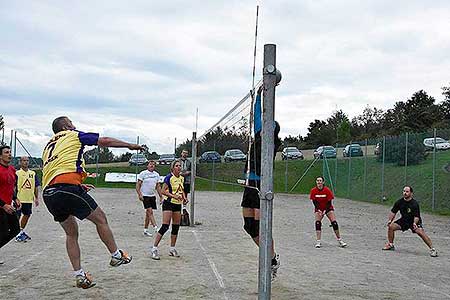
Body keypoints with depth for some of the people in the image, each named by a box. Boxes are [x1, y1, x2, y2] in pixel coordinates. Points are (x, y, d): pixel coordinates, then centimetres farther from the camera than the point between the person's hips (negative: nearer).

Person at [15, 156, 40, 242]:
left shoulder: (33, 173, 9)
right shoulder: (17, 173, -4)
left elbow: (36, 187, 14)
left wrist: (36, 198, 11)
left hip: (29, 199, 6)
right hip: (19, 199, -6)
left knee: (27, 215, 15)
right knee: (17, 216, -4)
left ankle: (22, 231, 32)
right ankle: (18, 233, 3)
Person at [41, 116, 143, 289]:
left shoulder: (48, 147, 29)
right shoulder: (73, 135, 12)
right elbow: (105, 141, 10)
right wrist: (129, 145, 21)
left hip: (48, 194, 7)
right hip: (68, 187, -7)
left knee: (71, 232, 19)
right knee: (100, 219, 11)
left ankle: (79, 275, 15)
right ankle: (116, 256, 21)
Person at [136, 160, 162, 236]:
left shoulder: (156, 174, 11)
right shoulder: (143, 173, -5)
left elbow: (158, 186, 17)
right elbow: (138, 185, -7)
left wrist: (160, 196, 12)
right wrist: (139, 194, -17)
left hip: (153, 196, 5)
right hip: (145, 196, -5)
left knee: (148, 213, 9)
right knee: (150, 211, -15)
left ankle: (145, 230, 16)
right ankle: (155, 227, -18)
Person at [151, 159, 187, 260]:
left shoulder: (182, 178, 10)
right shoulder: (169, 177, -12)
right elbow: (163, 191, -15)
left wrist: (184, 198, 5)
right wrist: (174, 196, -24)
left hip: (178, 204, 7)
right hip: (168, 203, -7)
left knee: (176, 227, 9)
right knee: (165, 226, -13)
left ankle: (172, 248, 20)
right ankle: (154, 248, -8)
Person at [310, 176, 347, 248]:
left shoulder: (327, 190, -18)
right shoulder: (313, 190, -13)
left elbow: (329, 202, -15)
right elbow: (314, 202, -10)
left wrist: (325, 211, -28)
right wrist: (319, 210, -25)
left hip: (328, 208, -1)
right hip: (318, 209, 1)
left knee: (334, 222, -13)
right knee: (317, 222, -20)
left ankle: (339, 240, 1)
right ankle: (318, 241, -15)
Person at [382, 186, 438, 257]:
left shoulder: (414, 204, -22)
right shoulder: (399, 202, -7)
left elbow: (416, 216, -24)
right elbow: (393, 212, 2)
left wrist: (415, 223, -43)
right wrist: (390, 220, -12)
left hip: (414, 221, -5)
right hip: (404, 220, 5)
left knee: (421, 232, -27)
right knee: (391, 226, -8)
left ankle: (432, 249, -21)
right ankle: (390, 244, 13)